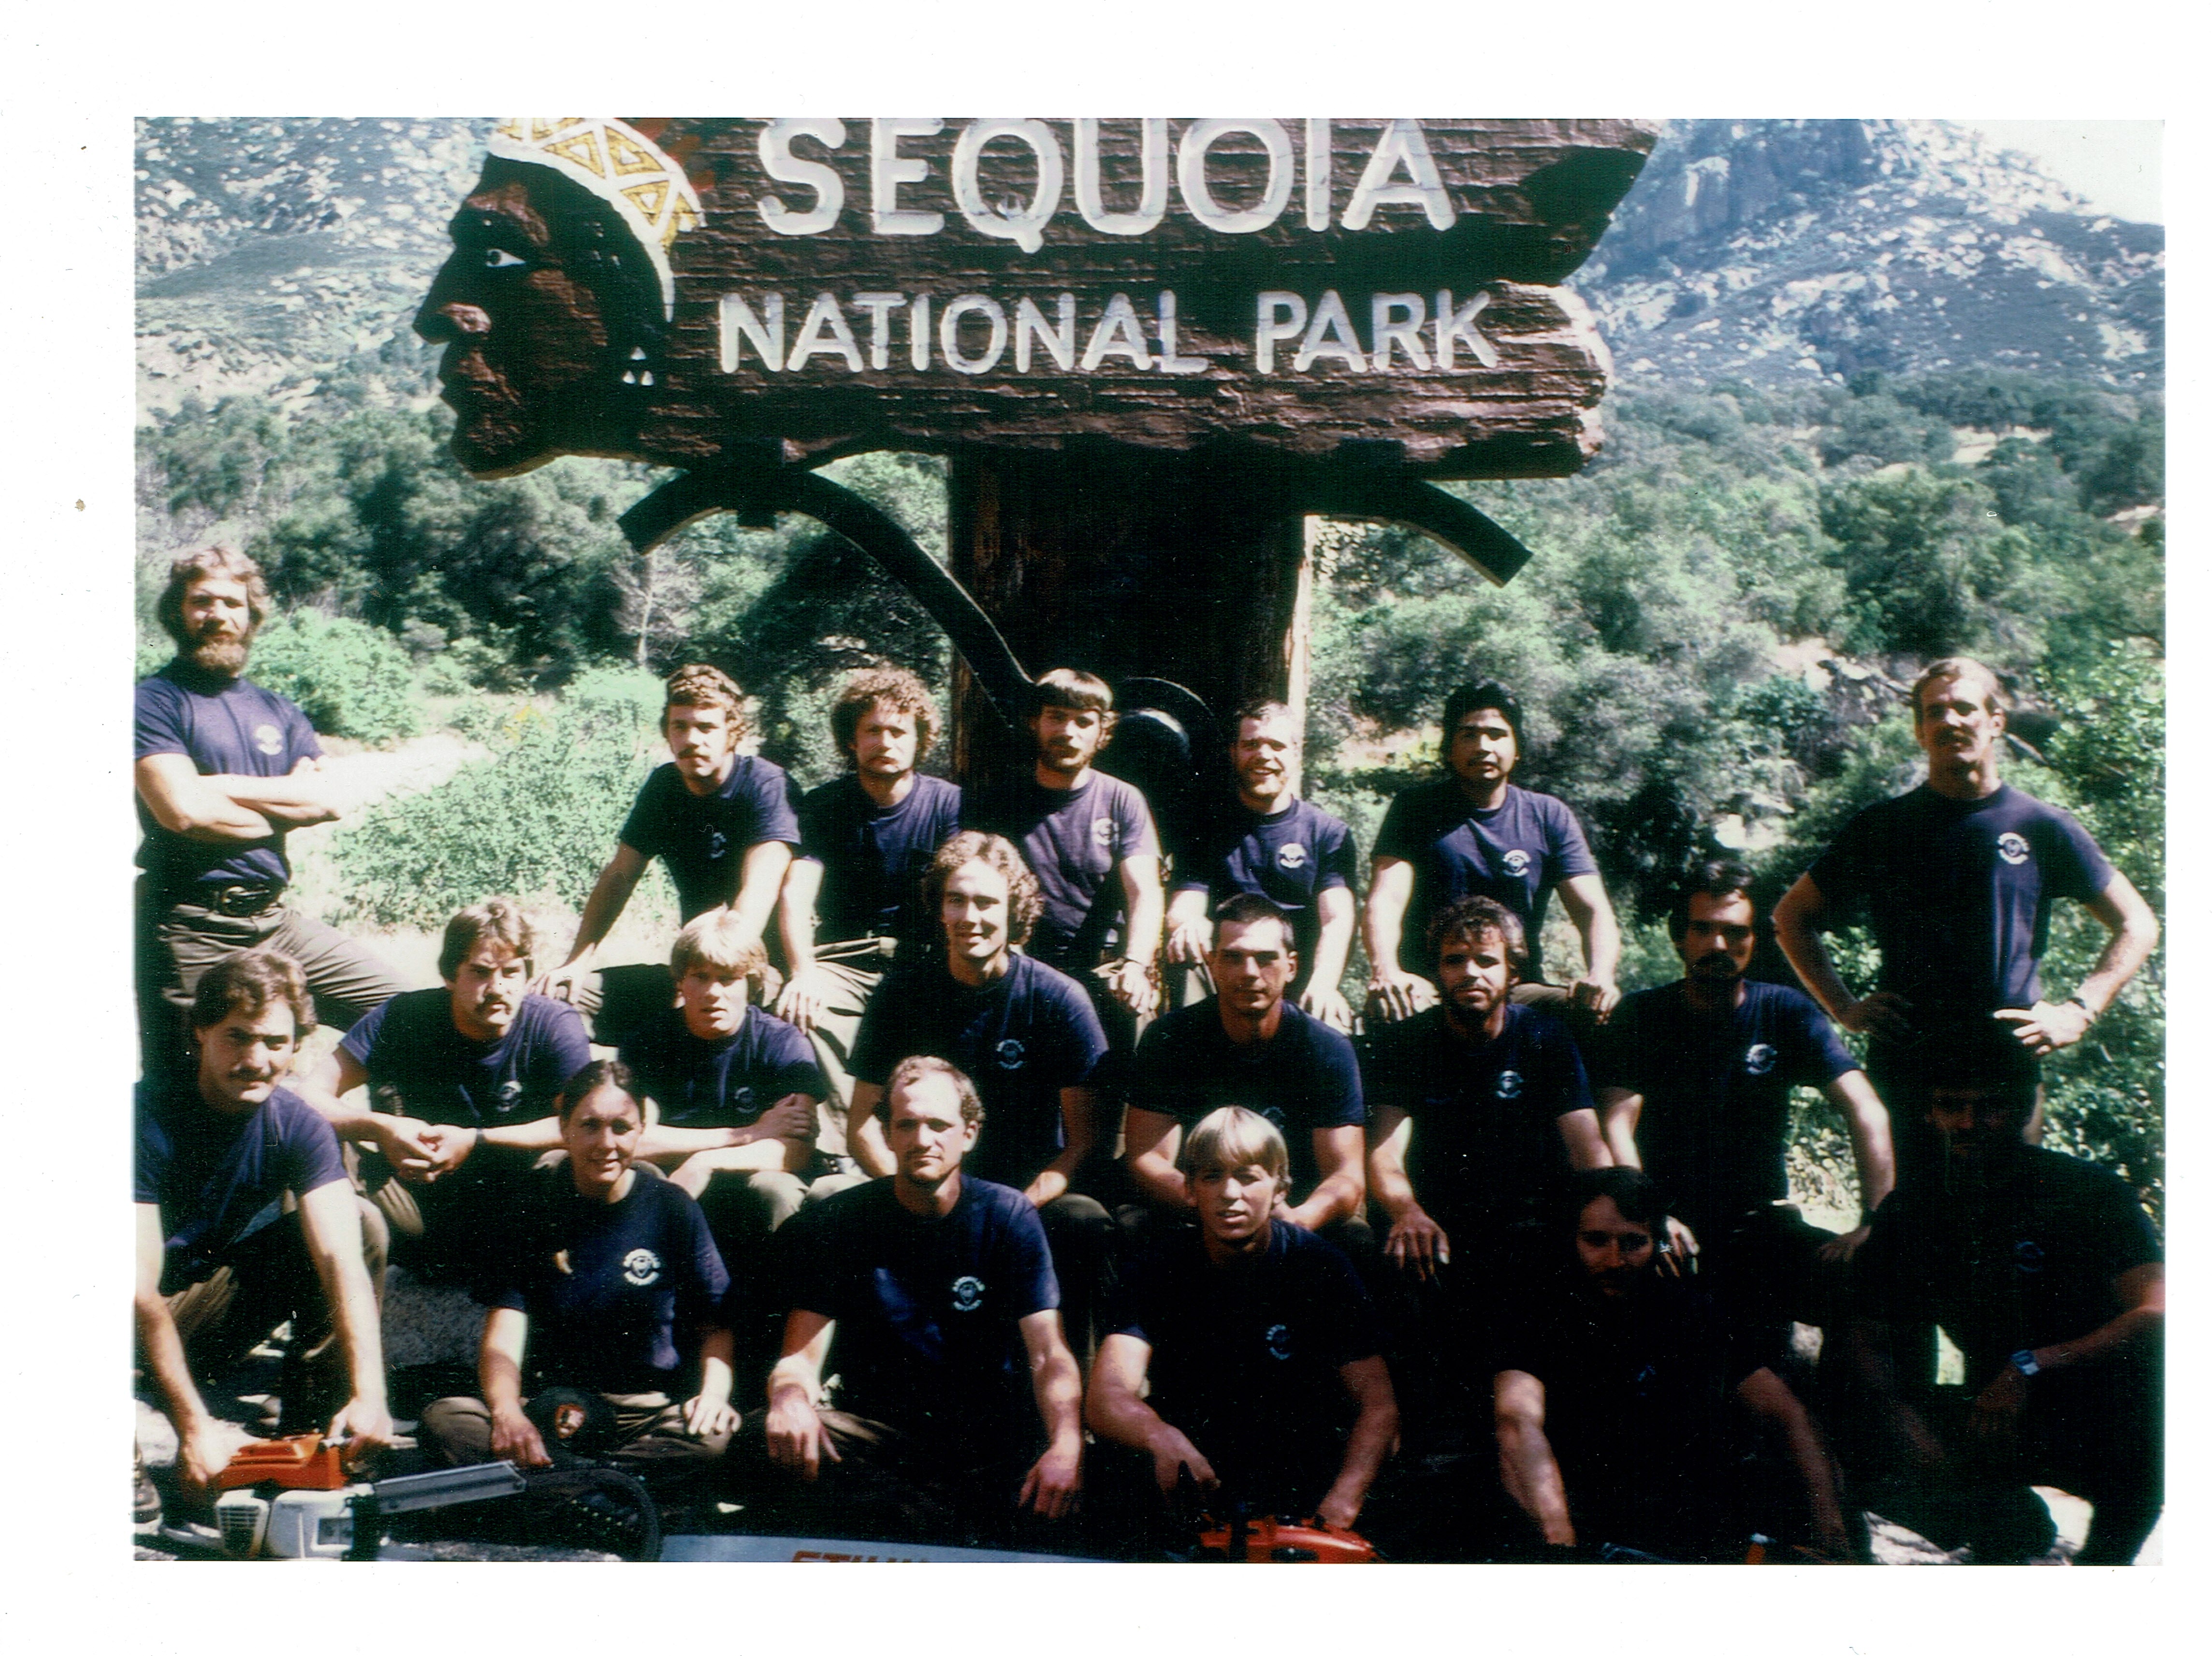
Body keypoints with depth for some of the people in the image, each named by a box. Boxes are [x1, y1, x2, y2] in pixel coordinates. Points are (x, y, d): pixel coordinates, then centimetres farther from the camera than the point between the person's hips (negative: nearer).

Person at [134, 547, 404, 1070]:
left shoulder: (280, 712, 15)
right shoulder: (154, 702, -3)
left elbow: (325, 800, 0)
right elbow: (183, 811, -18)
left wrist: (222, 785, -8)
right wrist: (283, 812, -3)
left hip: (275, 919, 5)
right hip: (192, 931, -5)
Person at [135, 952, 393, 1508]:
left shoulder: (298, 1125, -11)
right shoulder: (150, 1114, -24)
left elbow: (341, 1256, -22)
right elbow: (138, 1291, -29)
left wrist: (368, 1395, -36)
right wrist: (194, 1427, -36)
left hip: (211, 1302, 5)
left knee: (362, 1225, -13)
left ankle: (319, 1435, -10)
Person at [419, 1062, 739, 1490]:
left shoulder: (672, 1209, 2)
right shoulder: (532, 1204, 3)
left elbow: (714, 1324, 6)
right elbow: (504, 1334, -6)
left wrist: (714, 1392, -15)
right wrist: (507, 1413, -27)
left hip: (649, 1408, -1)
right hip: (549, 1404, 1)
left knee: (713, 1436, -35)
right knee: (443, 1418, -27)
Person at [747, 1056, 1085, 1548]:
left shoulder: (1009, 1216, 0)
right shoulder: (836, 1222, 2)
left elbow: (1049, 1354, -10)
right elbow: (802, 1355, -5)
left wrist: (1066, 1446, -32)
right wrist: (790, 1395, -32)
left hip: (989, 1433, -2)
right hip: (875, 1427, 2)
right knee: (778, 1441, -31)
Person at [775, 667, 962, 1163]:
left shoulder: (947, 802, 4)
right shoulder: (824, 805, 4)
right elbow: (795, 893, -9)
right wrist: (804, 970, -29)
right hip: (844, 959, 0)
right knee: (803, 1012, -32)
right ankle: (838, 1154, -26)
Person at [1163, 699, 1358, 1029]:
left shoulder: (1328, 833, 12)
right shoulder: (1209, 831, 15)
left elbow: (1338, 920, -2)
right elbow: (1182, 908, 3)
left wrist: (1322, 985, -24)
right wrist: (1188, 925, -25)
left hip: (1299, 992, -1)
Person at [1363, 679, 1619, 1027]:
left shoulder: (1550, 818, 9)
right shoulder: (1415, 808, 4)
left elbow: (1593, 910, 0)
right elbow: (1385, 899, -10)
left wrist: (1600, 976, -24)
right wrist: (1385, 972, -32)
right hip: (1428, 989, -2)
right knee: (1391, 1014, -38)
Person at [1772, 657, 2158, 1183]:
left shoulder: (2041, 826, 7)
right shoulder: (1882, 828, 8)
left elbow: (2137, 926, 14)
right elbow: (1792, 916, 16)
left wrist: (2077, 1012, 2)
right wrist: (1844, 1006, 5)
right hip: (1901, 1065, 0)